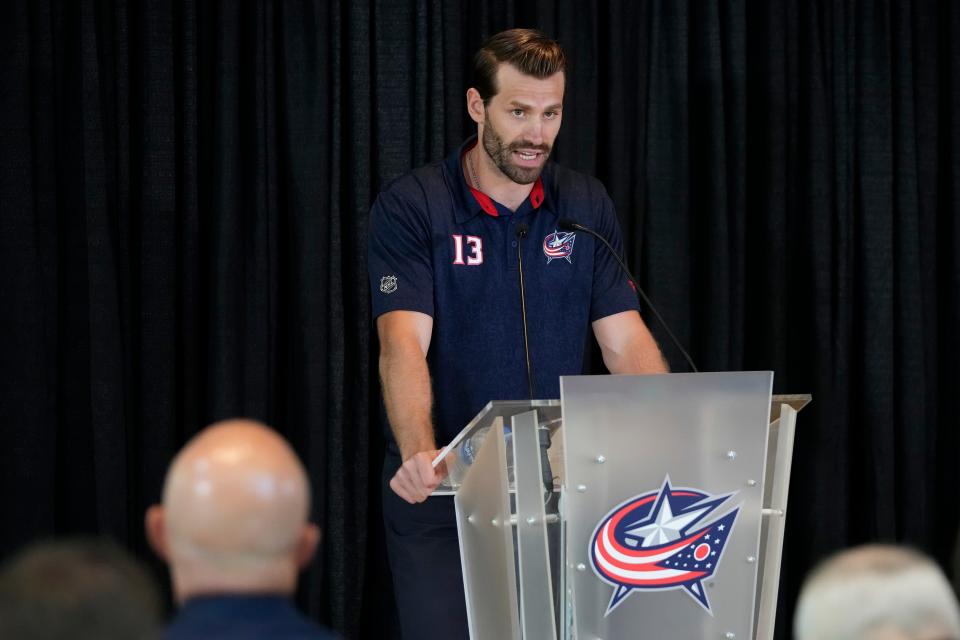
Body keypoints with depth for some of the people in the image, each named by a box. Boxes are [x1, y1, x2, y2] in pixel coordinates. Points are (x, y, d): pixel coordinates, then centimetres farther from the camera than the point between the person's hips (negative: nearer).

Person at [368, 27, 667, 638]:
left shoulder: (587, 205, 5)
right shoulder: (411, 208, -8)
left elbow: (625, 340, 2)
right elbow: (404, 344, -19)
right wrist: (420, 454, -37)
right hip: (441, 496, -3)